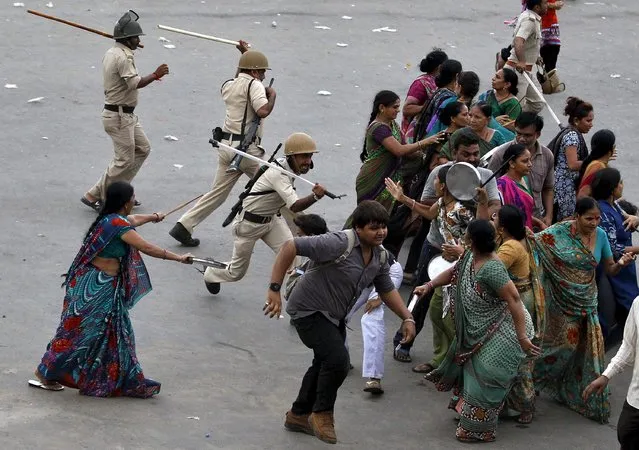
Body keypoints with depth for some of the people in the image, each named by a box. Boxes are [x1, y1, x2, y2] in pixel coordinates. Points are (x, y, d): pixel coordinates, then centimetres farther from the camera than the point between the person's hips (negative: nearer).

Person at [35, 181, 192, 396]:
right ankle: (46, 372, 14)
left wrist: (152, 216, 51)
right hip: (95, 287, -10)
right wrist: (178, 258, -19)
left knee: (115, 333, 12)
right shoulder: (118, 225, -22)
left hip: (107, 286, 10)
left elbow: (132, 220, 32)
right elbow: (147, 248, -25)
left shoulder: (111, 219, 7)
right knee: (80, 331, 1)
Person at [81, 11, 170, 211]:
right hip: (119, 116, -11)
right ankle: (95, 196, 2)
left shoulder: (110, 53, 11)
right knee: (124, 160, -5)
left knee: (142, 149, 18)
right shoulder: (124, 57, -20)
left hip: (126, 115, 11)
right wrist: (155, 75, -18)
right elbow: (135, 83, -28)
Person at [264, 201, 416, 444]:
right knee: (338, 359, -19)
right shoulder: (339, 244, -29)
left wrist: (407, 318, 2)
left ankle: (299, 415, 39)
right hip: (309, 310, -9)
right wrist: (274, 289, -34)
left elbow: (387, 289, 14)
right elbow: (290, 247, -31)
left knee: (326, 364, 19)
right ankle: (322, 414, 3)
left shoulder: (380, 256, -2)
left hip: (334, 315, 9)